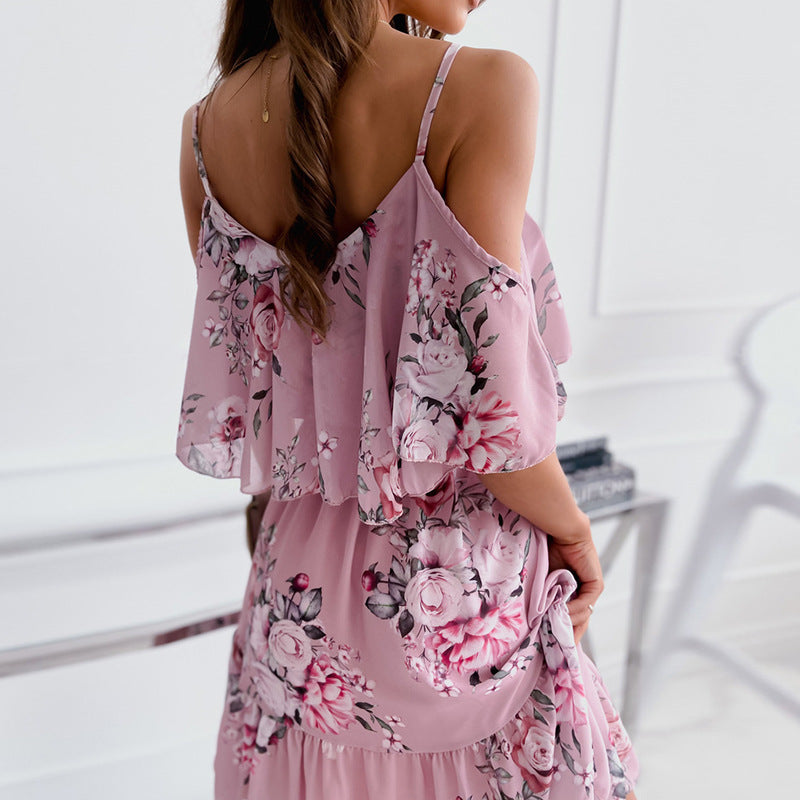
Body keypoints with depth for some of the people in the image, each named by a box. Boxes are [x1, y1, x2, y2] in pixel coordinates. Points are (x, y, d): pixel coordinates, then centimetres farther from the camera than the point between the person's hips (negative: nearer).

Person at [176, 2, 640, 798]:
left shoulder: (206, 126, -3)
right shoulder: (481, 87, -20)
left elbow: (232, 393, 3)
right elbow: (487, 413, -23)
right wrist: (574, 531, -4)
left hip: (300, 588, 5)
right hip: (467, 607, -4)